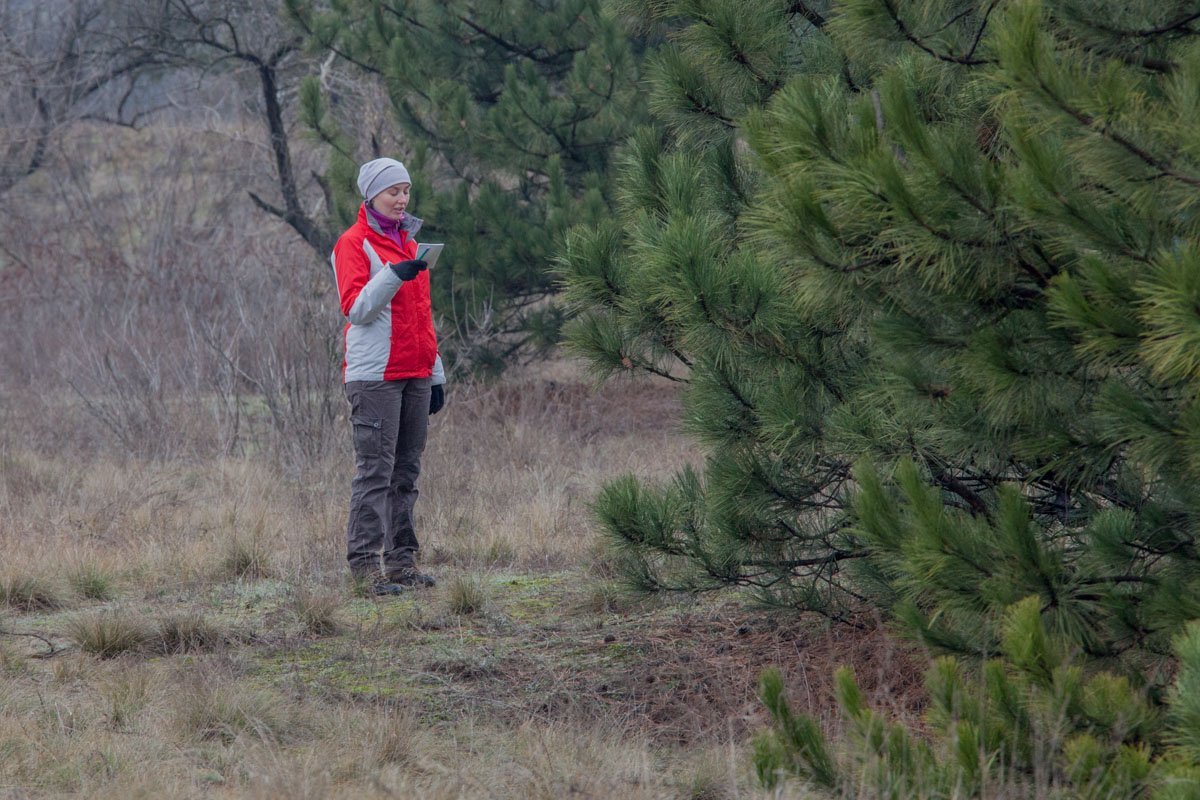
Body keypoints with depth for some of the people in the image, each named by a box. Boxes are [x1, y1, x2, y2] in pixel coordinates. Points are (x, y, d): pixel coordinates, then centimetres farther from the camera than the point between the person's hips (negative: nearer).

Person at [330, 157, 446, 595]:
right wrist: (393, 275, -25)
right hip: (375, 374, -7)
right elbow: (356, 309, -12)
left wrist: (435, 373, 20)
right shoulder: (353, 244, -3)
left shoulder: (409, 242, 20)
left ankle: (402, 560, 9)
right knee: (375, 469, -10)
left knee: (406, 471, 6)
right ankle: (366, 564, -11)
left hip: (416, 376, 7)